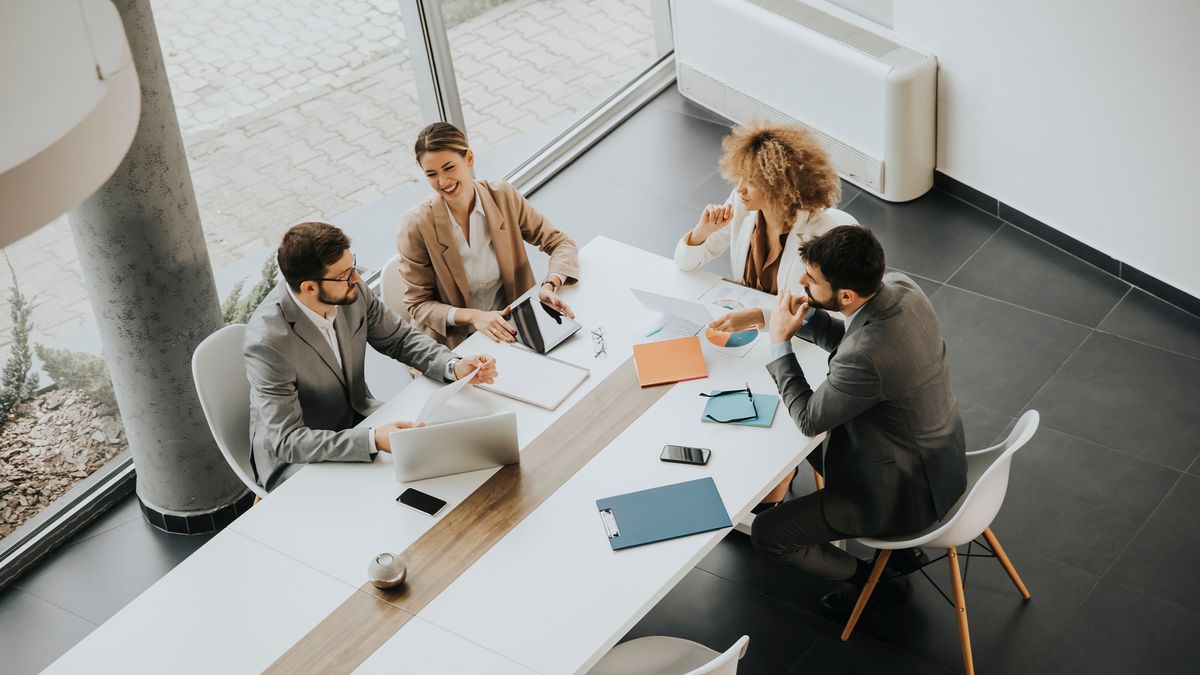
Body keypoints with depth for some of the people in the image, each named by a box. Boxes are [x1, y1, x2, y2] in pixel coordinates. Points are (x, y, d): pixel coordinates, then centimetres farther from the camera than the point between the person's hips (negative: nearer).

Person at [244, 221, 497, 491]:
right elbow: (286, 441, -30)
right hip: (295, 458, -7)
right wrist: (372, 440, -41)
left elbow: (399, 339, 3)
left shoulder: (352, 290, -14)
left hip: (356, 418, 7)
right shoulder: (268, 341, -31)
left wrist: (454, 366, -15)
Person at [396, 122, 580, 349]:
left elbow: (561, 243, 1)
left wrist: (550, 285, -20)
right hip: (454, 343, -3)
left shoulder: (503, 197, -5)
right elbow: (418, 305, -6)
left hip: (510, 329, 3)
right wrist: (473, 316, -23)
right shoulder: (417, 227, -13)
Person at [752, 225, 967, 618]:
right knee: (814, 446, 30)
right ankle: (898, 542, 33)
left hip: (908, 489, -9)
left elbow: (808, 419, -19)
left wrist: (780, 342, -12)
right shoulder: (900, 287, -13)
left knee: (767, 533, -1)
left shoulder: (866, 357, -39)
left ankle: (873, 580, 21)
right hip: (938, 453, 9)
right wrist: (805, 318, -9)